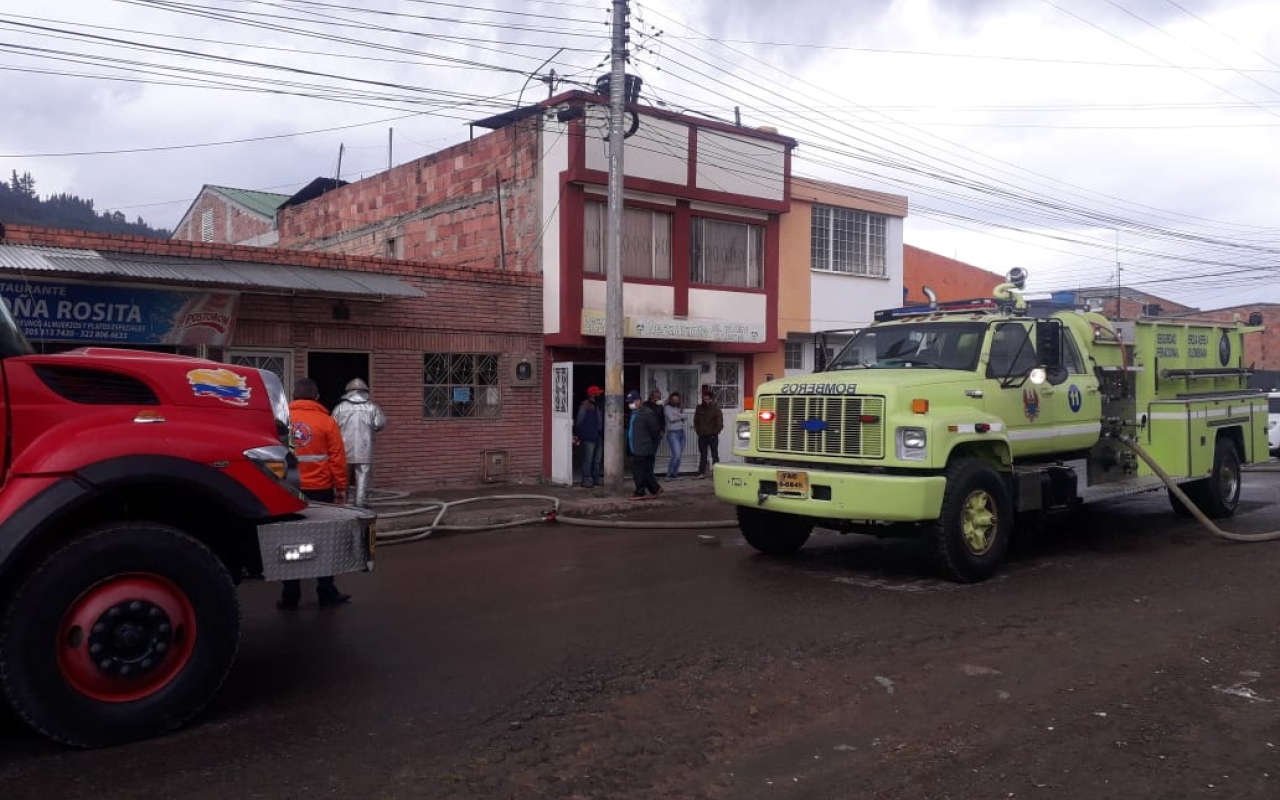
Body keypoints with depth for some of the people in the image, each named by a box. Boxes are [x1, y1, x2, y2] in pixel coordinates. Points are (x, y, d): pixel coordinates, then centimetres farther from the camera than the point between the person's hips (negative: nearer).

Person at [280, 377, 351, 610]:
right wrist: (341, 488, 2)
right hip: (320, 490, -1)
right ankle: (327, 593, 13)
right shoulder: (326, 421, -5)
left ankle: (290, 597, 10)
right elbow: (337, 458, -7)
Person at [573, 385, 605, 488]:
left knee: (598, 460, 13)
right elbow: (579, 422, -10)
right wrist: (578, 435, -11)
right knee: (588, 459, -6)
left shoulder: (599, 406, 14)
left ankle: (597, 478, 21)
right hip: (589, 437, -8)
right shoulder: (585, 406, -9)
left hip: (599, 436, 8)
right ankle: (587, 479, -1)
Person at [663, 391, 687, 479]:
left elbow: (685, 415, -3)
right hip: (672, 433, -6)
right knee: (676, 454, -15)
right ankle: (669, 474, -7)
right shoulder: (667, 407, -1)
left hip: (681, 432, 6)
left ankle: (675, 474, 14)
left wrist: (677, 415, -13)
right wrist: (680, 416, 0)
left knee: (679, 455, 6)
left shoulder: (681, 408, 14)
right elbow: (671, 418, -13)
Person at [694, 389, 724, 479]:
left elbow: (720, 424, -6)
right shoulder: (699, 408, 8)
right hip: (702, 436, 5)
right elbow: (696, 421, 16)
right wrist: (698, 431, 6)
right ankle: (701, 472, 13)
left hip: (712, 436, -4)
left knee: (714, 455, -1)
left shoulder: (716, 408, -5)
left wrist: (715, 433, -9)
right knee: (702, 455, 9)